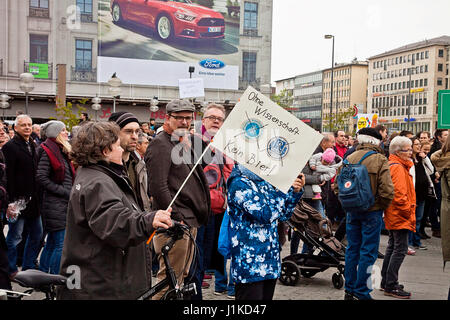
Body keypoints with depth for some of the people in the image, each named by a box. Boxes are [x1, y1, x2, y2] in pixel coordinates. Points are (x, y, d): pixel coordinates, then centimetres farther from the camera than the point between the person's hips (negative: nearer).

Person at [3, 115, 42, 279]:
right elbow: (8, 176, -16)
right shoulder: (10, 147, -10)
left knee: (36, 235, 13)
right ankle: (11, 271, 14)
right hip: (18, 200, -8)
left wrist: (38, 197, 15)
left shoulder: (33, 146, 14)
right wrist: (10, 202, -20)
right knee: (14, 237, 2)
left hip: (33, 200, 8)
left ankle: (28, 267, 26)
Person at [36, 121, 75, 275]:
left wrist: (71, 192, 10)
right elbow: (41, 177, -18)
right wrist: (65, 192, -17)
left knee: (52, 242, 16)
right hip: (55, 205, -9)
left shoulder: (62, 150, 17)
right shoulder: (47, 151, -11)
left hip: (64, 203, 9)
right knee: (61, 244, -9)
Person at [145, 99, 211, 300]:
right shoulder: (160, 144, -10)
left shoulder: (185, 143, 20)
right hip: (175, 223, -10)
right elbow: (158, 186, -19)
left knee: (182, 275, 18)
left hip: (190, 221, 10)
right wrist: (176, 218, -19)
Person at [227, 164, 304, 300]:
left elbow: (283, 215, 17)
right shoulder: (239, 184, -14)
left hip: (270, 261, 8)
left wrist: (295, 191, 2)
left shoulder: (264, 183, 13)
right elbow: (265, 214, -23)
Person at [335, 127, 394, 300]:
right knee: (368, 252, 3)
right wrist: (381, 208, -1)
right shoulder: (380, 160, -11)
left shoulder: (349, 158, 2)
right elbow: (387, 191, -17)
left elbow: (338, 186, 6)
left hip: (352, 211, 5)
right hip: (371, 212, -4)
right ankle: (362, 293, 7)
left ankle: (349, 290, 21)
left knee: (352, 249, 13)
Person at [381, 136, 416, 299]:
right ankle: (391, 286, -5)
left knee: (393, 246, 17)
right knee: (400, 249, -8)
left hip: (393, 216, 11)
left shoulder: (394, 166, 15)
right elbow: (399, 194, -24)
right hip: (400, 217, -11)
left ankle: (386, 282, 26)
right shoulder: (398, 168, -17)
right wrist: (409, 213, -16)